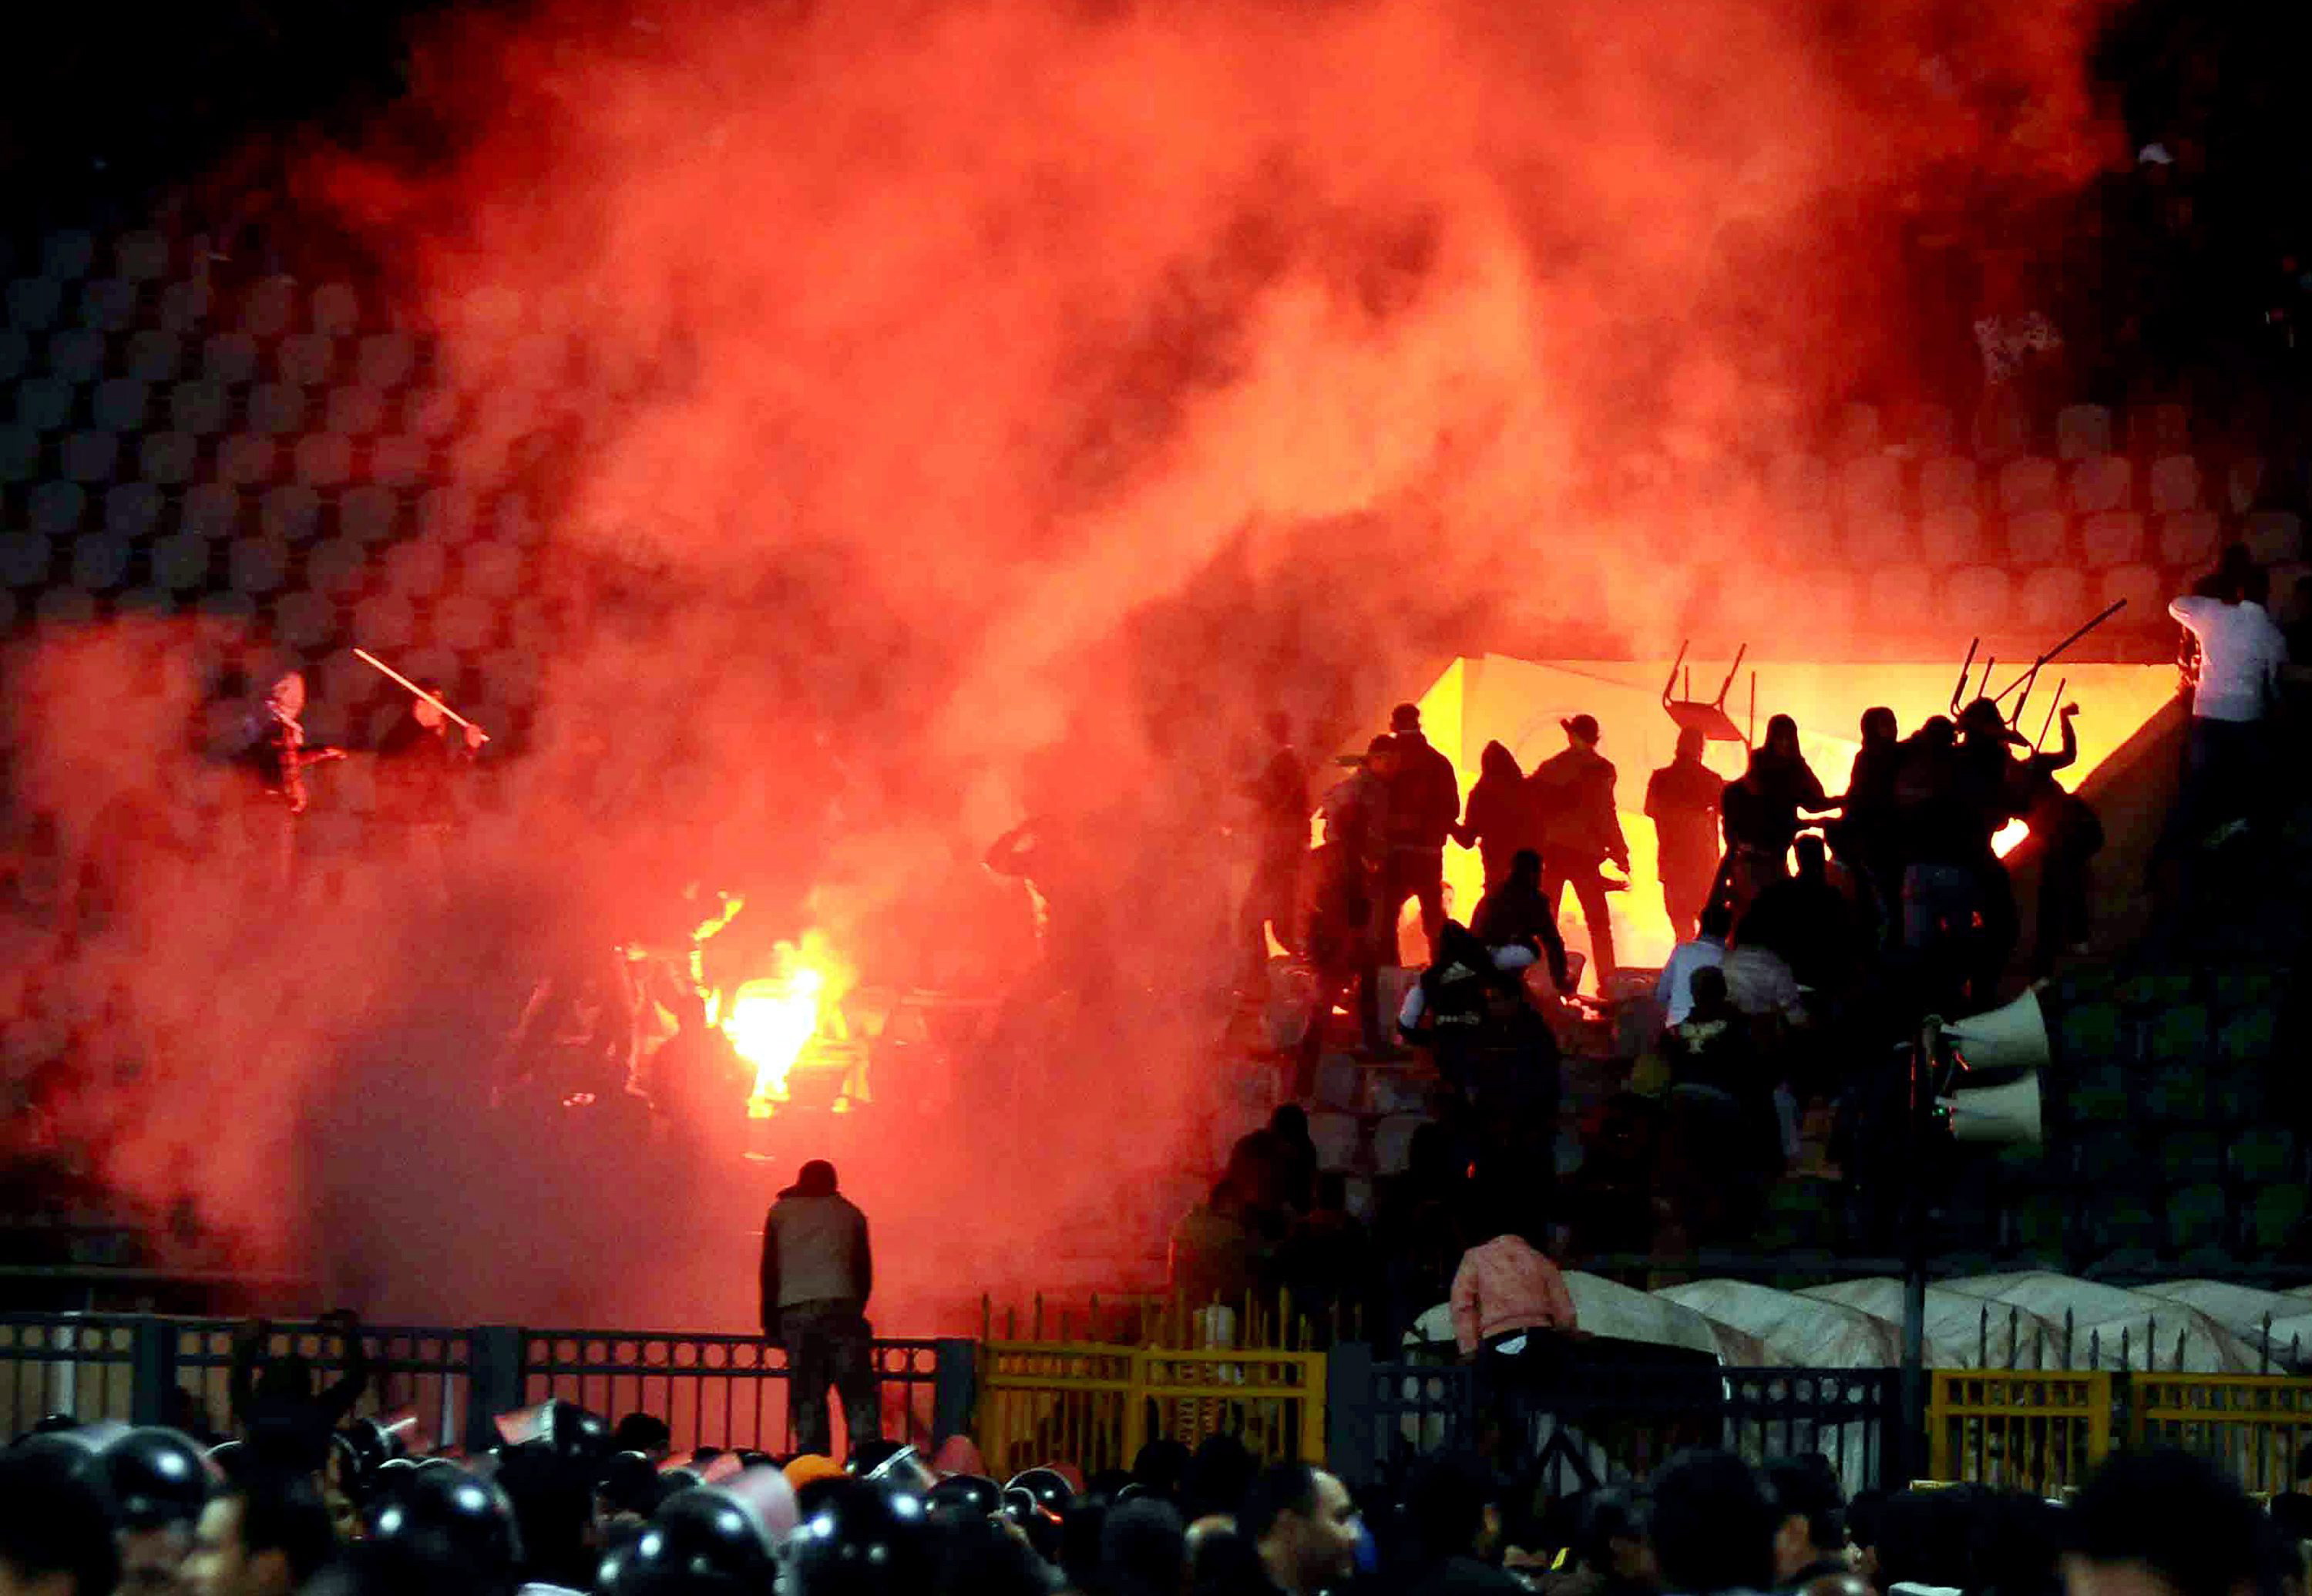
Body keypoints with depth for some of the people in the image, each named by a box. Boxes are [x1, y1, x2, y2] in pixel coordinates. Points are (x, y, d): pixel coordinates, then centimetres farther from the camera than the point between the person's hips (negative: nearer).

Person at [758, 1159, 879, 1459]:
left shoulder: (781, 1212, 15)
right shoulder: (851, 1214, 16)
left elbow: (769, 1270, 12)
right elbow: (865, 1271, 15)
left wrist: (770, 1321, 18)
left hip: (795, 1312, 1)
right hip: (842, 1307, -1)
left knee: (807, 1399, 2)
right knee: (858, 1394, -3)